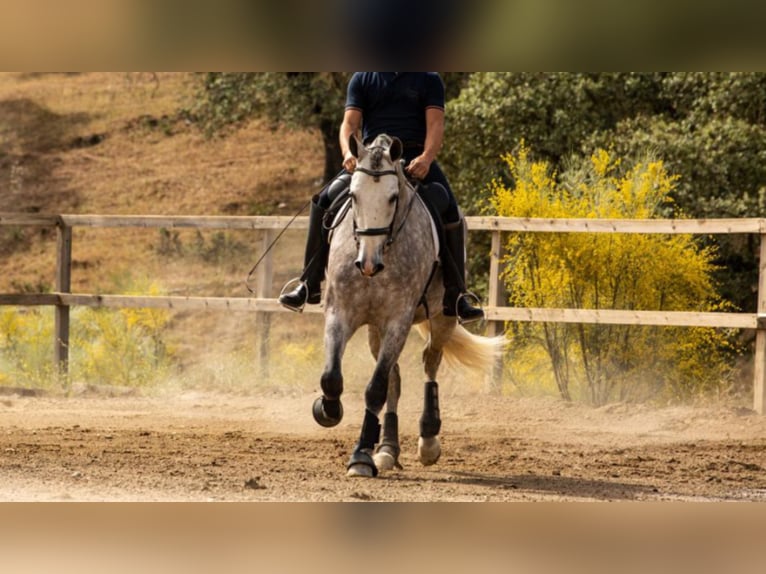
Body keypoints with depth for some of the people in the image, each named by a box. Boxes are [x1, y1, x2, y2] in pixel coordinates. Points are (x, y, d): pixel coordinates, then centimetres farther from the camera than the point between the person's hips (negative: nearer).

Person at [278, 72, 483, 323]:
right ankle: (309, 285, -9)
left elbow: (435, 124, -2)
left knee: (450, 212, -23)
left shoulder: (429, 79, 11)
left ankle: (455, 296, -18)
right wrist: (348, 152, -20)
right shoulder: (362, 79, 14)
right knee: (326, 200, -18)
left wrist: (427, 157, -24)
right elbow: (350, 123, 3)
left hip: (416, 160, -1)